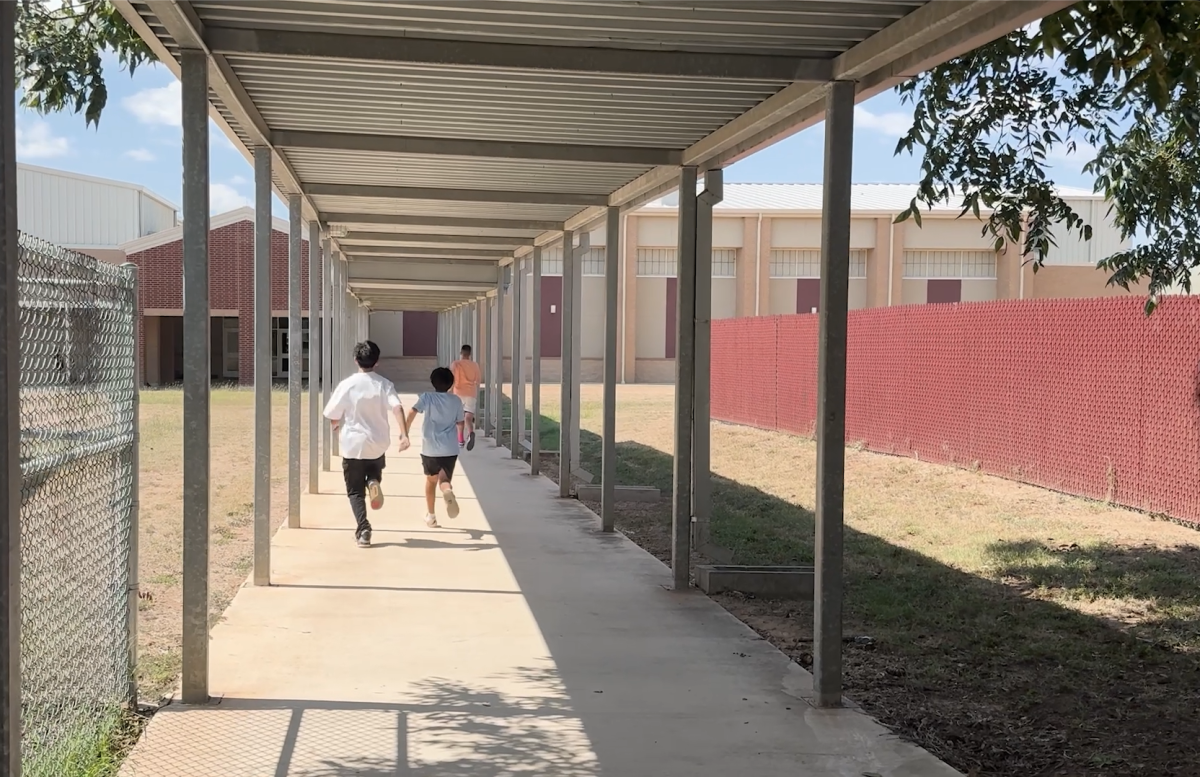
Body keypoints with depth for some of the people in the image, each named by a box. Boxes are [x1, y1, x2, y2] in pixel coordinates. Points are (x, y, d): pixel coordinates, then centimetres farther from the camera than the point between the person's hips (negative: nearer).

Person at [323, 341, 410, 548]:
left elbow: (333, 416, -4)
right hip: (378, 445, 2)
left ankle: (363, 529, -9)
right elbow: (397, 408, -19)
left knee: (355, 491, 7)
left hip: (353, 445, -2)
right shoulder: (384, 385, -3)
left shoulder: (347, 385, -8)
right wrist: (404, 434, -22)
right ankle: (373, 482, -5)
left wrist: (338, 427, 17)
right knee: (375, 471, 31)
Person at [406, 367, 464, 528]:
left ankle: (431, 516, 24)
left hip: (430, 448, 0)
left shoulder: (427, 397, 1)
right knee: (444, 480, 4)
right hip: (450, 449, 0)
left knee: (431, 480, 19)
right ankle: (448, 490, -33)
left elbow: (412, 412, -12)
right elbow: (460, 423, 12)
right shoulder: (456, 400, 5)